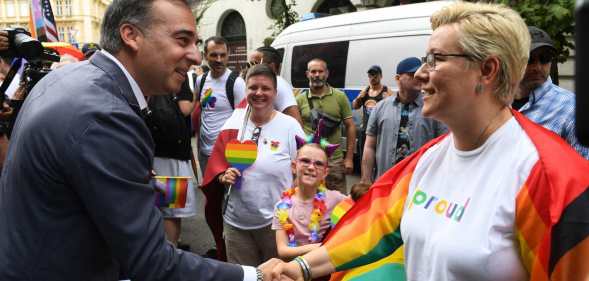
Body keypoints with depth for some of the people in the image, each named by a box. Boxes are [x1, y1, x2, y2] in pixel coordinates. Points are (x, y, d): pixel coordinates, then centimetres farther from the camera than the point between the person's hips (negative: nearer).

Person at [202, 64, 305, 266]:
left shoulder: (290, 126, -8)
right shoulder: (234, 123, 1)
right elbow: (217, 161, 9)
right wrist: (223, 176, -12)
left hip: (275, 221, -2)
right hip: (236, 221, 3)